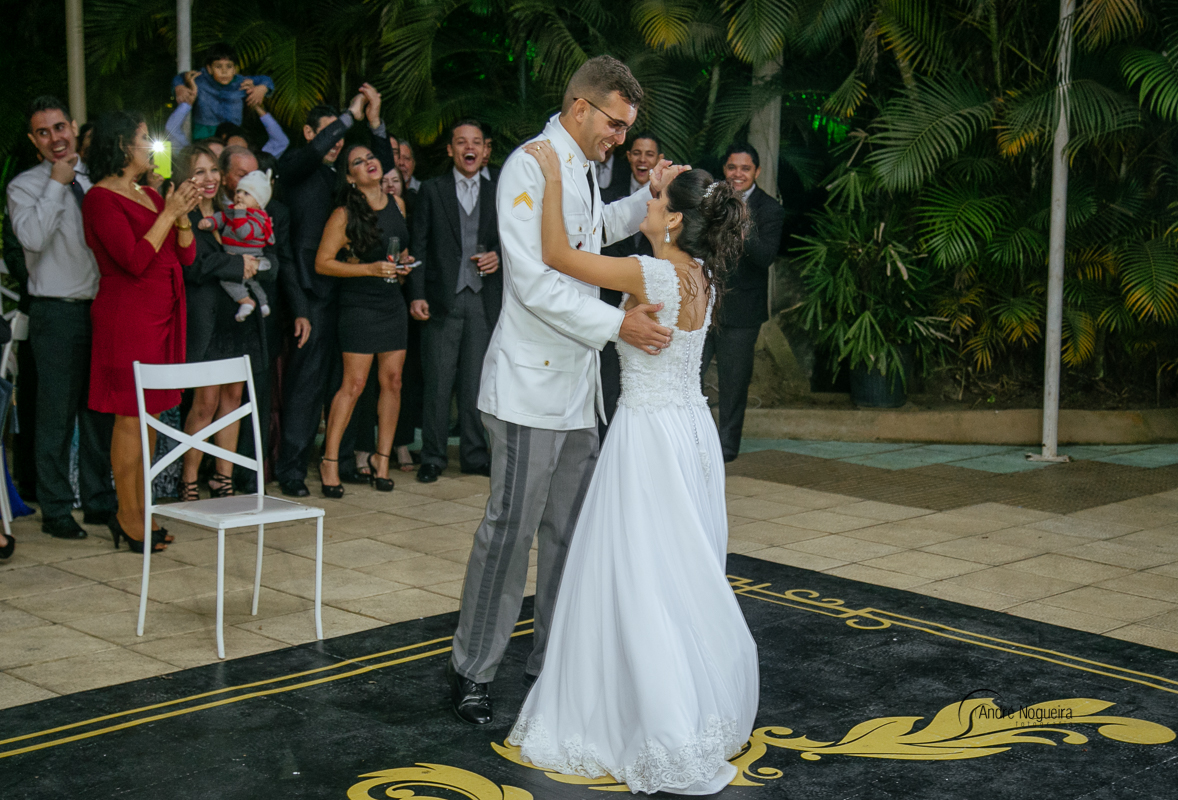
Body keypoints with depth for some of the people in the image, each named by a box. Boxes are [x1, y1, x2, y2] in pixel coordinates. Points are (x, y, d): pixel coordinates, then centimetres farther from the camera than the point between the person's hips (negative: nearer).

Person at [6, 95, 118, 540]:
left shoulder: (98, 181, 12)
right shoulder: (25, 186, 0)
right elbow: (32, 236, -18)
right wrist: (57, 183, -12)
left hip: (102, 307, 4)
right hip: (57, 313, -4)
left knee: (101, 410, 11)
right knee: (57, 414, -1)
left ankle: (99, 501, 22)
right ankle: (56, 511, 9)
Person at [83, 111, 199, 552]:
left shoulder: (150, 196, 16)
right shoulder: (101, 198, -9)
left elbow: (186, 255, 13)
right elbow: (135, 260, -19)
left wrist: (182, 216, -4)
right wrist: (169, 213, -14)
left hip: (163, 315, 8)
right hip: (126, 315, -8)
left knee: (150, 415, 10)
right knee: (130, 416, -6)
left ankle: (139, 509, 17)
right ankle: (127, 517, 1)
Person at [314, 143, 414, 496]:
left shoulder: (395, 202, 9)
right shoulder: (344, 215, -9)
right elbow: (323, 263, -12)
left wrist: (404, 263, 3)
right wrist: (370, 269, -19)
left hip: (393, 302, 6)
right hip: (359, 305, -6)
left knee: (392, 381, 4)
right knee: (354, 384, -8)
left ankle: (382, 457, 14)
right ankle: (330, 461, 0)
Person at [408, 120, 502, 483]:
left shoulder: (496, 193, 13)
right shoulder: (432, 190, 6)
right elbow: (419, 245, 2)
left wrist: (498, 256, -4)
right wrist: (417, 295, -6)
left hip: (483, 299, 2)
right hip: (443, 299, -2)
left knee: (476, 382, 5)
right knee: (437, 382, -2)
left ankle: (475, 455, 14)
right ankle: (433, 457, 6)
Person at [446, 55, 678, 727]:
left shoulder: (586, 171, 15)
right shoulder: (529, 168, -14)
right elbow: (535, 282, -21)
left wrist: (649, 196, 20)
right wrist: (616, 324, -22)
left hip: (578, 384, 9)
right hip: (532, 383, -9)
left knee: (573, 530, 12)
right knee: (511, 530, -4)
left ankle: (553, 660, 23)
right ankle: (472, 671, 8)